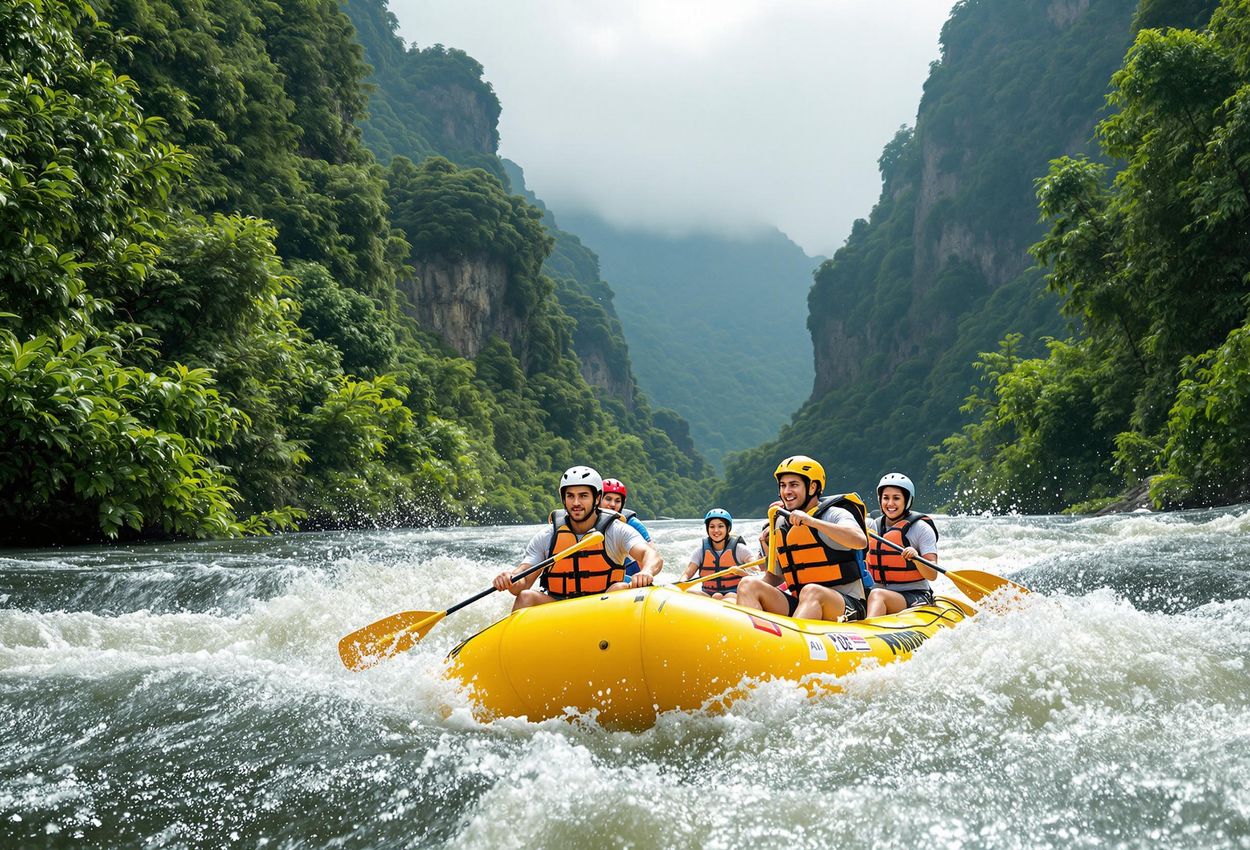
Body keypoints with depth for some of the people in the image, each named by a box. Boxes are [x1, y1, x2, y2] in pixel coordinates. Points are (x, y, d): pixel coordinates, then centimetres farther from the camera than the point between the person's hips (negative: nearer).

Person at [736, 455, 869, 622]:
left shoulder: (835, 514, -3)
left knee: (811, 591, -37)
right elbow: (775, 578, 21)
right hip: (799, 606, 6)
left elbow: (861, 541, -27)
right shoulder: (781, 525, 14)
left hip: (845, 606, -6)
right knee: (748, 585, -13)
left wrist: (810, 521, -28)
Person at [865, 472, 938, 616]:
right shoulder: (875, 526, 10)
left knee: (877, 595, -35)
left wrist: (916, 558, -29)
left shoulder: (921, 528, -4)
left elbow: (932, 575, -9)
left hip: (917, 598, -5)